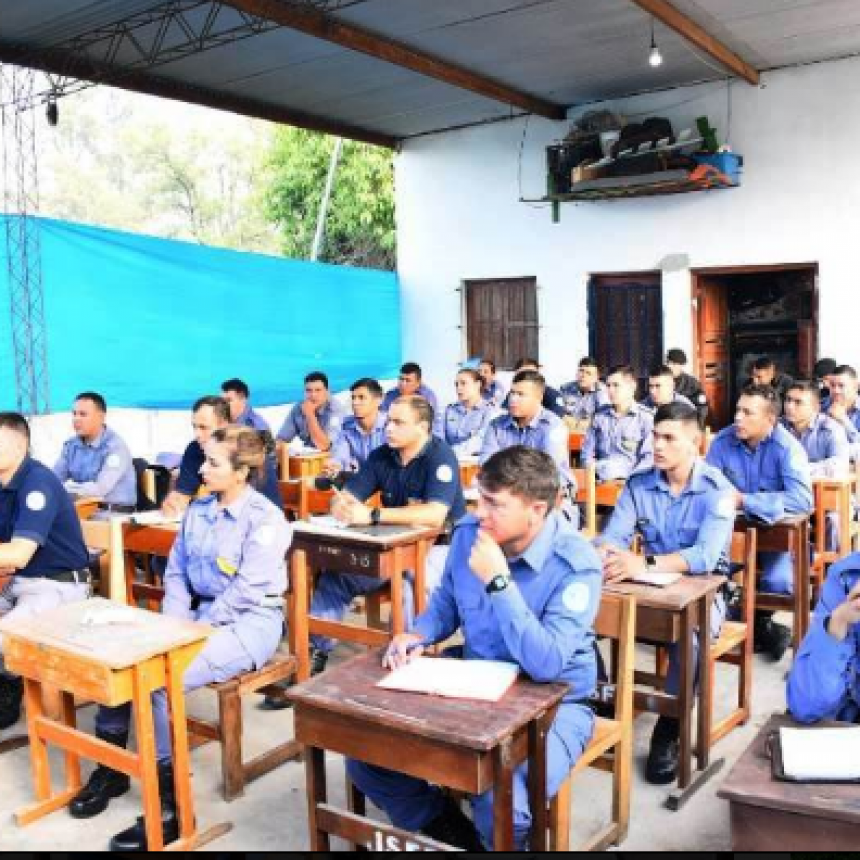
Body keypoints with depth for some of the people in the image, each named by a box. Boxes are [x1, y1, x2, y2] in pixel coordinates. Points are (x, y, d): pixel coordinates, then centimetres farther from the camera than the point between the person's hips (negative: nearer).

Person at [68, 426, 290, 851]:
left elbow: (245, 592, -19)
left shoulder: (265, 518, -14)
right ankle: (110, 767, 9)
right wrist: (174, 623, -4)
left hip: (249, 621, -8)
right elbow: (175, 572, 12)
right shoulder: (197, 509, 10)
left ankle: (170, 804, -13)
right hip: (200, 612, 8)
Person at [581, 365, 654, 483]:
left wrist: (625, 478, -15)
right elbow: (587, 451, 17)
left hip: (630, 481, -3)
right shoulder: (599, 415, 14)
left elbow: (650, 458, -6)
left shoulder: (647, 417, 0)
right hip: (602, 481, 3)